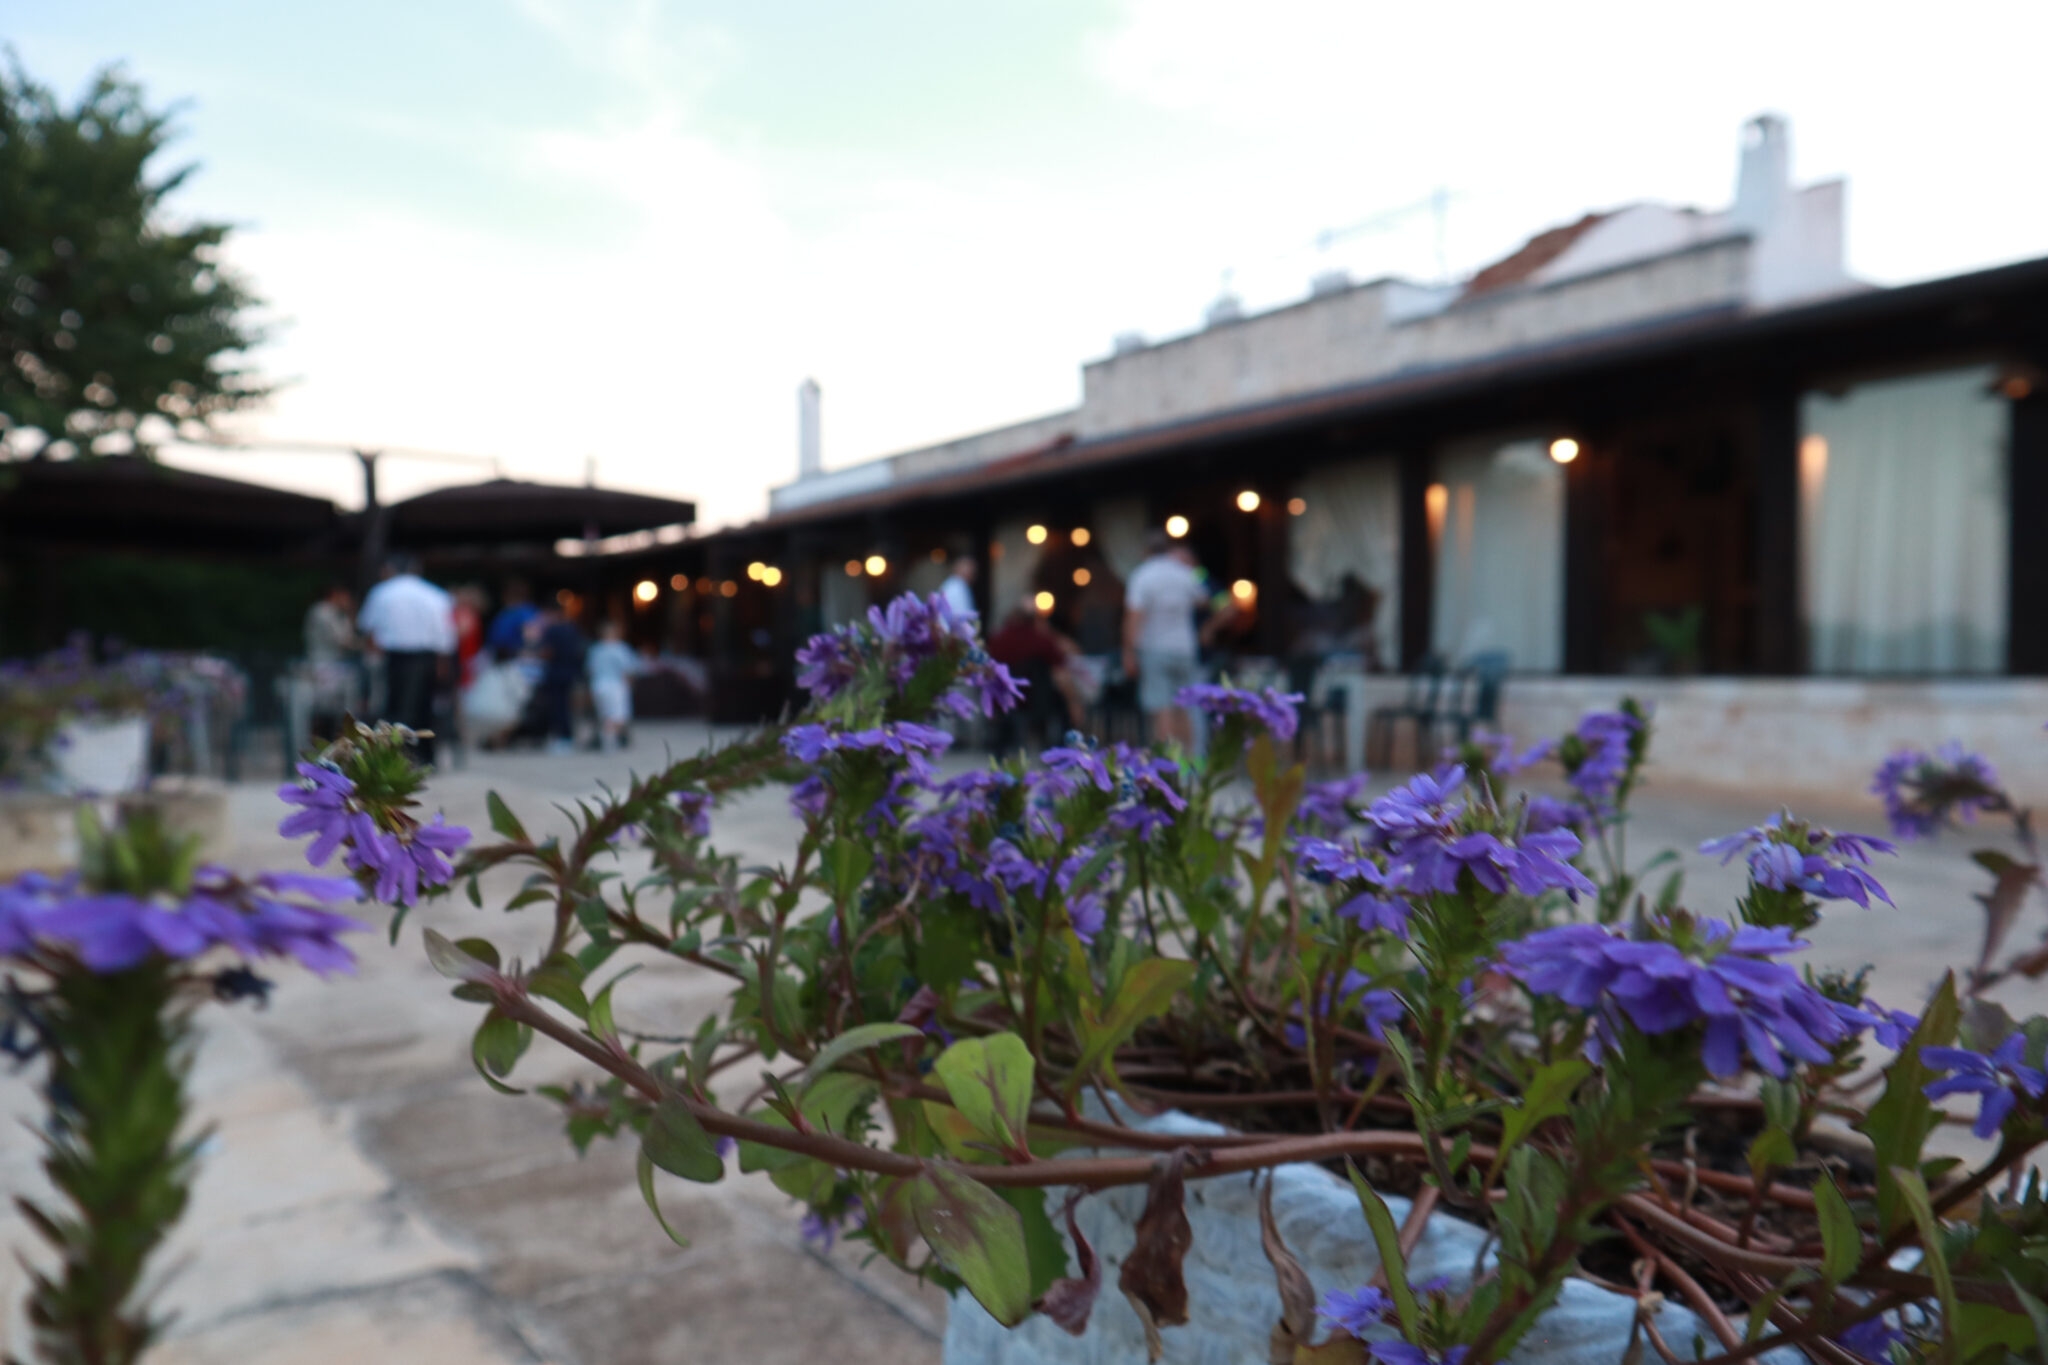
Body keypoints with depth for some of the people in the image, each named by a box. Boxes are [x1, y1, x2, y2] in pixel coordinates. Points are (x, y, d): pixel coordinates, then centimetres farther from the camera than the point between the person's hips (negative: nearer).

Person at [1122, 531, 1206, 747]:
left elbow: (1134, 618, -16)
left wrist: (1129, 653, -11)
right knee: (1182, 711, 14)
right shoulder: (1186, 574, 5)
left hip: (1153, 650, -4)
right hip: (1183, 649, 4)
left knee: (1161, 711, -6)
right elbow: (1199, 600, 25)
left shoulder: (1142, 577, -9)